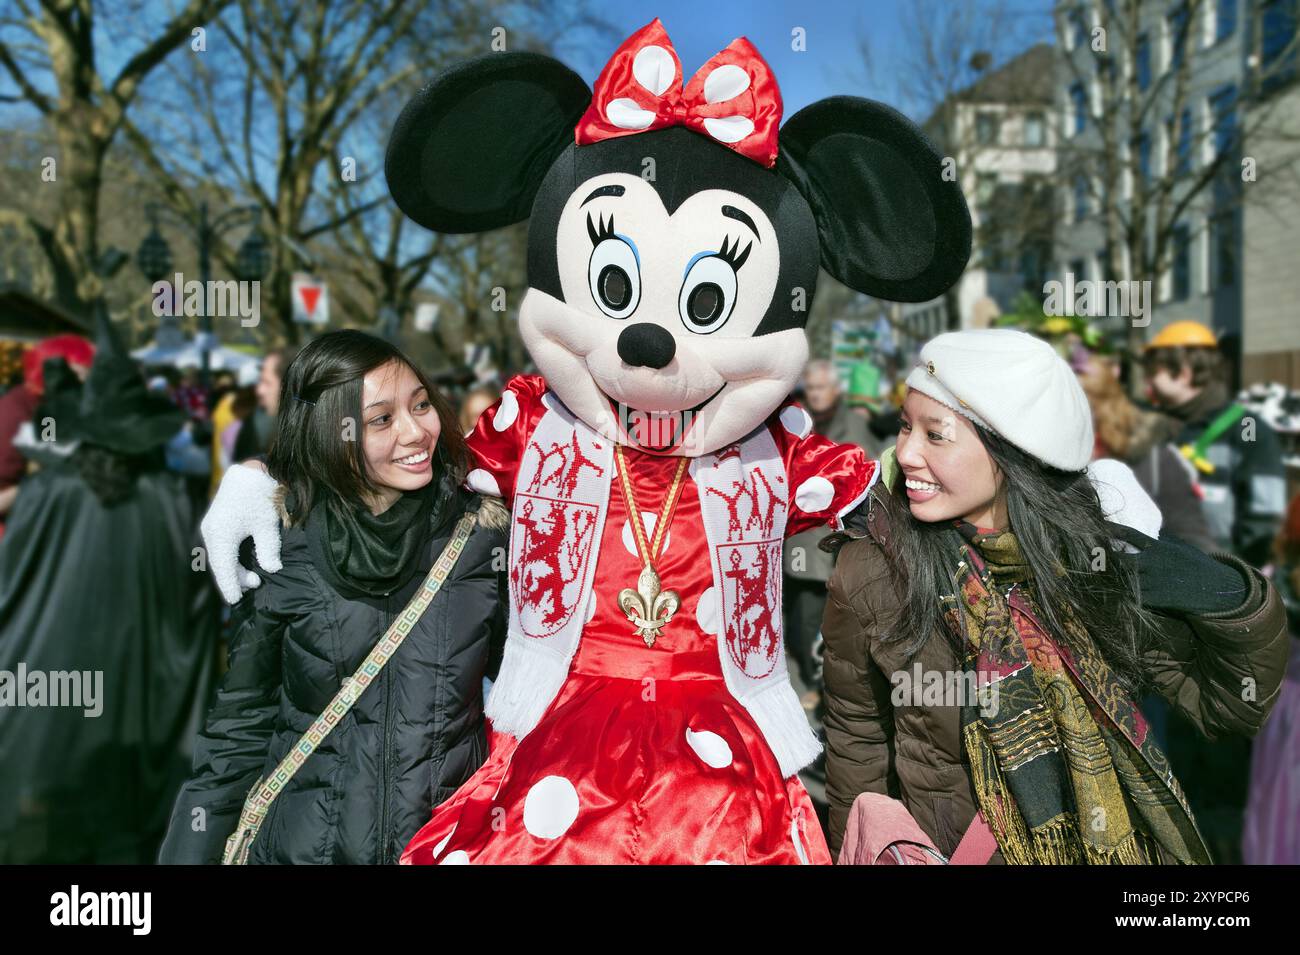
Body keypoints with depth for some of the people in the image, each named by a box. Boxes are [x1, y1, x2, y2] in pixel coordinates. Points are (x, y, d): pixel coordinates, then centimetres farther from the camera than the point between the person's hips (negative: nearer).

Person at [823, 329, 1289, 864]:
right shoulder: (868, 575, -20)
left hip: (1114, 841, 2)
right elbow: (858, 746, -7)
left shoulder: (1095, 555, -16)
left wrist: (1231, 599, -24)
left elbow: (1228, 709, -7)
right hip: (953, 847, -1)